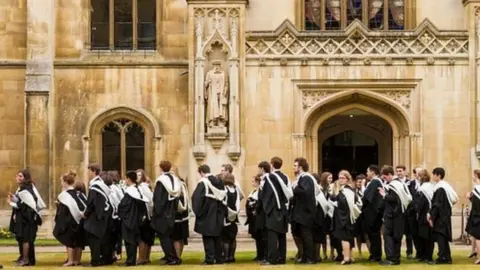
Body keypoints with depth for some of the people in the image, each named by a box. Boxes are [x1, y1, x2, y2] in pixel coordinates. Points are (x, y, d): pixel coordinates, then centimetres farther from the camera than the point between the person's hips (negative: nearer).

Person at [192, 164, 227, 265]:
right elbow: (223, 197, 13)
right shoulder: (219, 182, 7)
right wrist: (222, 212, 17)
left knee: (208, 237, -1)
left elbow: (196, 198, -18)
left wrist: (198, 212, -8)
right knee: (217, 237, 12)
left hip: (207, 214, -6)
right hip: (218, 214, 6)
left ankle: (210, 259, -5)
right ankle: (219, 258, 12)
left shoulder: (203, 183, -13)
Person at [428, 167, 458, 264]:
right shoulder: (445, 186, 11)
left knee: (440, 237, -5)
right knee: (444, 238, 13)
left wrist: (432, 217, -15)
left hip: (440, 216, -9)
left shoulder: (440, 189, -18)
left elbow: (437, 205, -20)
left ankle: (442, 258, -4)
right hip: (445, 215, 9)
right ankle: (447, 257, 16)